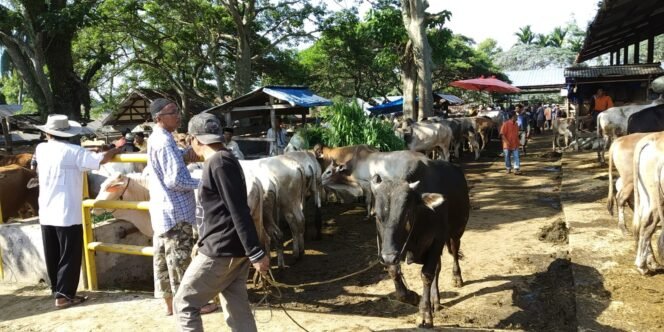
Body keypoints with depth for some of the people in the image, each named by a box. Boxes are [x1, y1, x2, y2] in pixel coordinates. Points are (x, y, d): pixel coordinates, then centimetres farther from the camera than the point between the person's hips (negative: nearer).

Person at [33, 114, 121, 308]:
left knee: (53, 257, 16)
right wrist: (117, 149, -2)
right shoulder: (73, 152, -13)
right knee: (69, 257, 3)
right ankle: (63, 295, 4)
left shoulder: (41, 149, 6)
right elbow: (102, 159, -20)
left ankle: (57, 291, 28)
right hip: (68, 215, -6)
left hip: (46, 215, 6)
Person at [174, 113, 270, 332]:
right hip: (234, 250, 9)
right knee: (238, 311, 12)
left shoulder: (219, 163, -15)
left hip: (221, 251, -9)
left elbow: (239, 211, -21)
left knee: (184, 304, 5)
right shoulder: (222, 160, 15)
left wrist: (256, 253, -23)